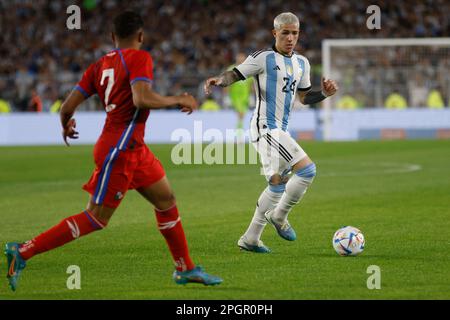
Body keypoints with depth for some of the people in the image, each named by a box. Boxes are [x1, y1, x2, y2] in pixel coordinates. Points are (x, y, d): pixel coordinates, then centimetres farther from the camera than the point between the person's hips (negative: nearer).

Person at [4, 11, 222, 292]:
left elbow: (68, 106, 6)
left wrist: (66, 126, 28)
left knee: (167, 201, 16)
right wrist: (178, 100, -12)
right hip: (119, 150, -9)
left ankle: (186, 269, 24)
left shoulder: (100, 65, 10)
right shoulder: (139, 58, -11)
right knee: (96, 219, -7)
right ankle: (23, 252, -6)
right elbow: (142, 99, -27)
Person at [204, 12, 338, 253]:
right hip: (265, 127, -9)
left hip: (280, 131, 9)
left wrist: (324, 93, 5)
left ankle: (250, 239, 22)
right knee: (307, 170, -18)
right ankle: (279, 216, 0)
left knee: (278, 185, 13)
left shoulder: (301, 63, 15)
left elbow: (304, 97, 23)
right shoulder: (263, 58, -7)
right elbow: (236, 74, -7)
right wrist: (220, 80, -28)